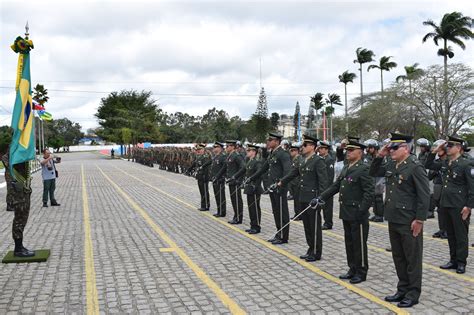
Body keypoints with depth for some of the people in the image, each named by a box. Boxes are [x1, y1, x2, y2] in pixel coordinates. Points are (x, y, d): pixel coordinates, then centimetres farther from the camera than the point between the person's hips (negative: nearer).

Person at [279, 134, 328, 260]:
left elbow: (323, 181, -17)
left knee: (315, 226, 2)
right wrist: (281, 182, 23)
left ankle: (316, 253, 13)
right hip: (303, 199, 8)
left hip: (313, 200, -8)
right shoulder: (304, 161, 12)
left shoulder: (318, 161, -13)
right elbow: (294, 173, 24)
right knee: (307, 226, 14)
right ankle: (311, 249, 26)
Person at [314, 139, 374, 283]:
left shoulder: (364, 169, -13)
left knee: (359, 244, 3)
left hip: (357, 215, -8)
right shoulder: (346, 168, 13)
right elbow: (336, 186, 15)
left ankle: (361, 272, 16)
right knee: (349, 242, 16)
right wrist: (320, 198, 9)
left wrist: (361, 211, -23)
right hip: (346, 213, 8)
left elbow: (369, 192, -18)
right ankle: (353, 269, 28)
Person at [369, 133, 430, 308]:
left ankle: (413, 294, 17)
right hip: (393, 220, 8)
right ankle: (403, 289, 29)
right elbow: (373, 173, 20)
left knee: (412, 259, 6)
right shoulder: (391, 165, 8)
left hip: (409, 223, -8)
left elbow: (424, 196, -17)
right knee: (398, 257, 16)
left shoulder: (415, 167, -15)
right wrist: (380, 156, 5)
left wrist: (419, 220, -18)